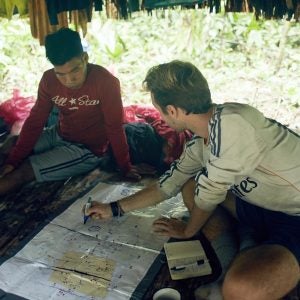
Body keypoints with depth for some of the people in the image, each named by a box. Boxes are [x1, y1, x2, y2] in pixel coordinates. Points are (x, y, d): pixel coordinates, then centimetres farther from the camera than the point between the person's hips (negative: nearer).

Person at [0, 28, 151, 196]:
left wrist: (125, 168, -14)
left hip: (87, 149, -6)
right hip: (58, 135, 6)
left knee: (21, 173, -14)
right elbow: (35, 121, -5)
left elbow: (115, 127, -22)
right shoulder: (49, 80, -10)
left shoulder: (105, 82, -28)